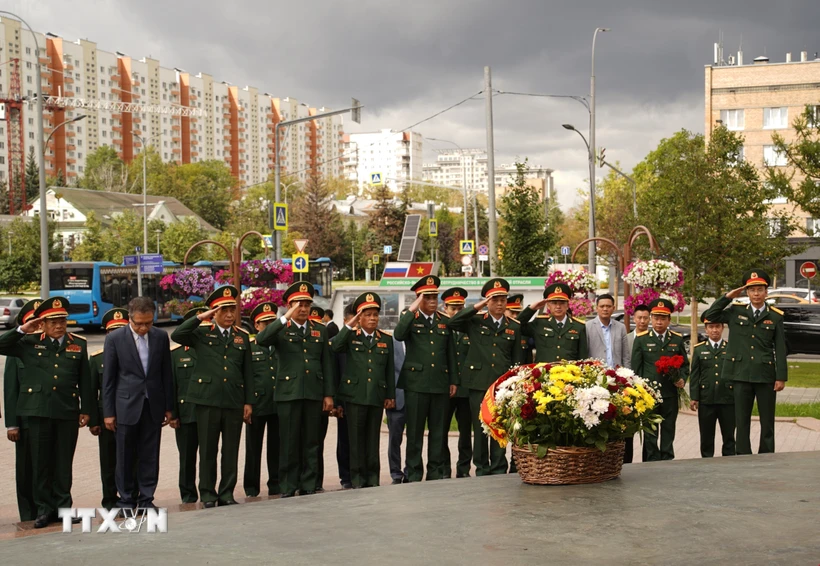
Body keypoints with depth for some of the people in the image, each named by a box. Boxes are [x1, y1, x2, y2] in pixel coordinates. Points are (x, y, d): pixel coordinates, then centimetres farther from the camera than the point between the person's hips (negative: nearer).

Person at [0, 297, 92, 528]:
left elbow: (85, 380, 8)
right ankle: (44, 508, 13)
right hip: (38, 411, 0)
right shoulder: (29, 343, 5)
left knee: (64, 462, 7)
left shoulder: (78, 344, 8)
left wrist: (86, 410, 5)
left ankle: (63, 507, 16)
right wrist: (22, 330, -5)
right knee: (41, 462, 4)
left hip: (68, 412, 1)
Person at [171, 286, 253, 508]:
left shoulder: (242, 337, 12)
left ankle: (227, 493, 16)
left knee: (231, 451, 6)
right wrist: (200, 318, -14)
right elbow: (176, 335, -14)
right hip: (207, 400, -2)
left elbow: (248, 372, 11)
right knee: (208, 451, 4)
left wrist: (249, 402, 6)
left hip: (234, 402, 2)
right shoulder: (202, 333, 4)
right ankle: (208, 495, 13)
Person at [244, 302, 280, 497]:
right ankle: (251, 486, 13)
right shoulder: (248, 347, 5)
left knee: (276, 446, 6)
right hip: (257, 404, -2)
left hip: (279, 404, 2)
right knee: (254, 447, 4)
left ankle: (276, 483, 15)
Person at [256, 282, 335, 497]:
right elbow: (261, 340, -19)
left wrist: (329, 394, 6)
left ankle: (308, 486, 13)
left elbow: (327, 364, 12)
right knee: (289, 443, 1)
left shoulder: (320, 330, 13)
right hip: (288, 393, -3)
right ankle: (288, 489, 8)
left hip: (314, 393, 3)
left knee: (311, 442, 6)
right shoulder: (280, 329, 3)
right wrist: (285, 318, -22)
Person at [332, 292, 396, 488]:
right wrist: (350, 326, -21)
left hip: (377, 396, 2)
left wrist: (390, 395, 8)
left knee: (373, 438, 6)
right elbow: (335, 347, -19)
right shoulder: (351, 336, 3)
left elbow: (390, 370, 11)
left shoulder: (386, 339, 11)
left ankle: (373, 478, 13)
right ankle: (357, 478, 7)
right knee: (356, 437, 1)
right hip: (355, 395, -2)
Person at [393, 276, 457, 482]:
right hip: (416, 383, -3)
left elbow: (450, 353, 15)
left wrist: (454, 380, 10)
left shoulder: (444, 321, 13)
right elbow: (398, 335, -19)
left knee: (438, 430, 7)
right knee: (415, 431, 1)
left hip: (440, 384, 3)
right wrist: (413, 309, -18)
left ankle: (435, 471, 15)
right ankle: (414, 472, 8)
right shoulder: (409, 318, 3)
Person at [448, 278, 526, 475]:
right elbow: (452, 323, -12)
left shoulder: (514, 327, 9)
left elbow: (517, 360, 10)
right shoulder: (475, 322, 4)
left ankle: (498, 471, 11)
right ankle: (481, 470, 14)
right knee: (480, 429, 4)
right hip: (479, 383, -1)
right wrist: (477, 307, -11)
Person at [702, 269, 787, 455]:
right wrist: (727, 297, -1)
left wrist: (781, 377, -4)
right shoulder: (736, 311, 5)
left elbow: (780, 349, 1)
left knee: (767, 422, 6)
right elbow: (710, 315, 5)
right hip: (741, 375, 1)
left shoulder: (775, 316, 1)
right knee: (742, 422, 6)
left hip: (766, 375, -1)